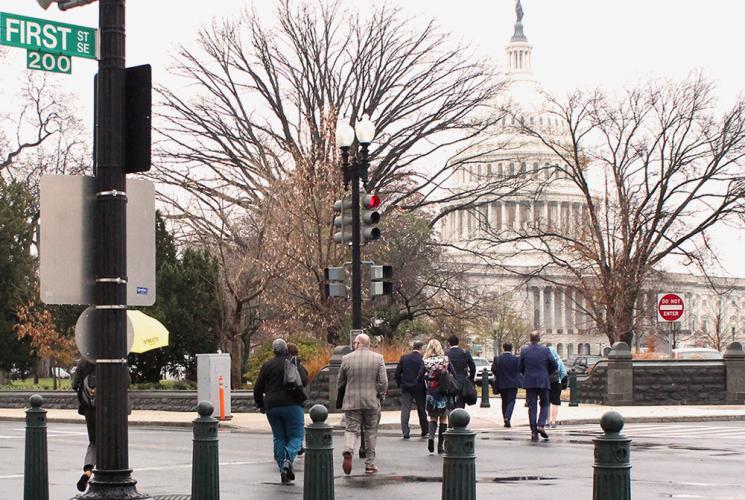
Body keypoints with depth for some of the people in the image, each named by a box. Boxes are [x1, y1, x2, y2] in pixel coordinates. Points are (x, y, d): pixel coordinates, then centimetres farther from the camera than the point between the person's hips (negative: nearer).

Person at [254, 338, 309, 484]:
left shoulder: (267, 366, 8)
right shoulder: (294, 362, 1)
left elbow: (258, 389, 9)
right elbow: (304, 381, -9)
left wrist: (260, 405, 24)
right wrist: (302, 369, 11)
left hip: (272, 406, 3)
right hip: (292, 405, -3)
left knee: (279, 438, 11)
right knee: (296, 436, 4)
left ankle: (283, 471, 4)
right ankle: (288, 459, -24)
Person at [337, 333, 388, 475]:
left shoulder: (347, 358, -1)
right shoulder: (378, 358, -2)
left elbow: (340, 382, 7)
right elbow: (383, 381, -5)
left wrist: (341, 398, 24)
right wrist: (380, 397, 10)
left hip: (351, 402, 0)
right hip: (372, 402, 1)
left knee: (351, 429, 3)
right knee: (371, 432, 11)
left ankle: (348, 451, -27)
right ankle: (370, 464, 13)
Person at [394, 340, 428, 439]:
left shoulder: (404, 358, 0)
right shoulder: (422, 359, -11)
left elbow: (397, 373, 1)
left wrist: (400, 384, 13)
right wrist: (425, 386, 1)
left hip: (406, 388, 2)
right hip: (419, 388, -2)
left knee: (405, 410, 5)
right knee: (421, 410, 10)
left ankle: (405, 432, 0)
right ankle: (425, 432, 16)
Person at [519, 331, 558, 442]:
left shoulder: (524, 350, -2)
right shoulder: (545, 350, -6)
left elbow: (520, 367, 3)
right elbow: (554, 366, -3)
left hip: (529, 382, 1)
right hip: (543, 382, -1)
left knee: (532, 407, 5)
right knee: (544, 404, 12)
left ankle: (534, 432, 0)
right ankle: (541, 425, -8)